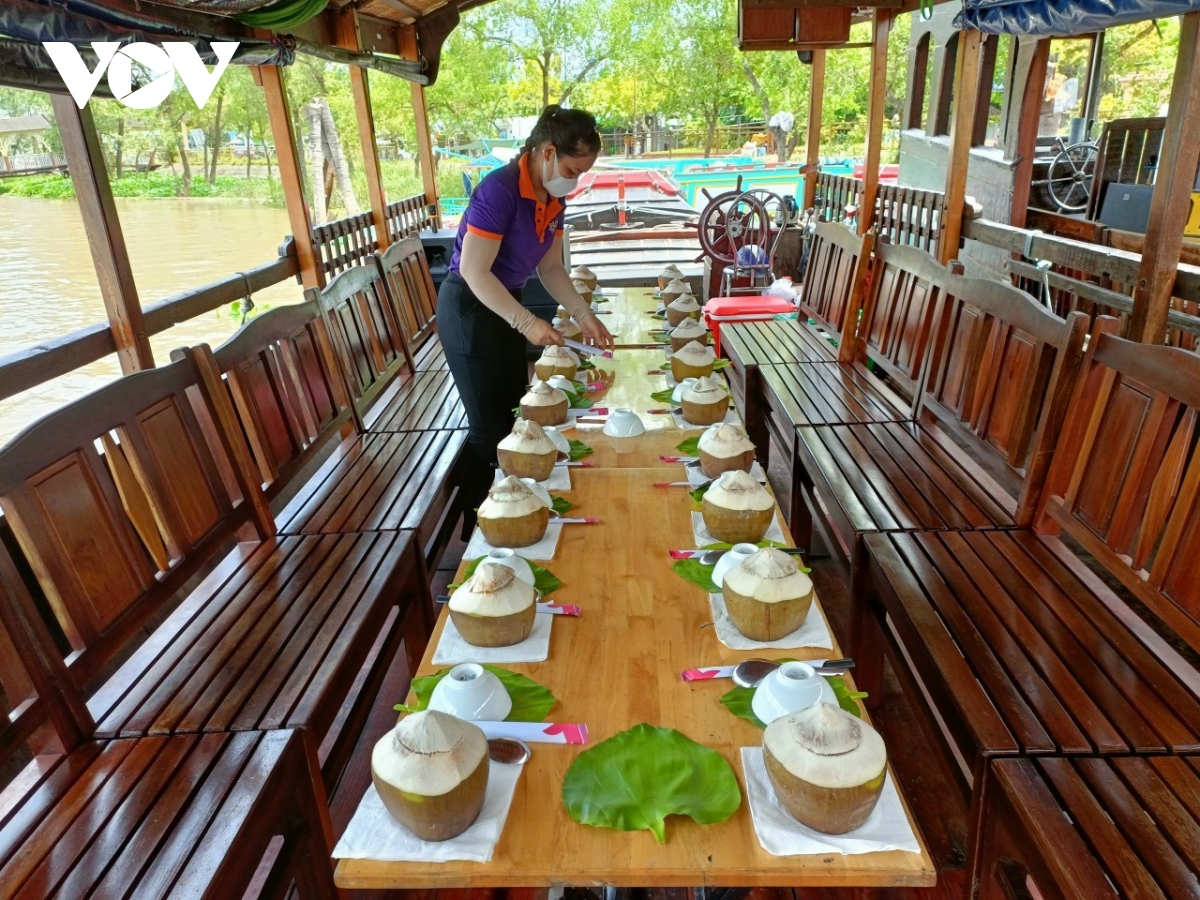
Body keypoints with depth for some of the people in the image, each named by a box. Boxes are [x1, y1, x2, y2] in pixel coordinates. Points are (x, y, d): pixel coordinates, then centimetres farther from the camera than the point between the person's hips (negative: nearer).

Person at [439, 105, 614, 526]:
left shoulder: (553, 198, 1)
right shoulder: (499, 190, -24)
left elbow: (550, 267, 9)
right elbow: (474, 272, -25)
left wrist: (583, 315, 0)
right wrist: (527, 322, -26)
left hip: (505, 304, 8)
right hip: (469, 308, -8)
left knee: (514, 413, 15)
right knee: (489, 426, 0)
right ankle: (476, 521, 18)